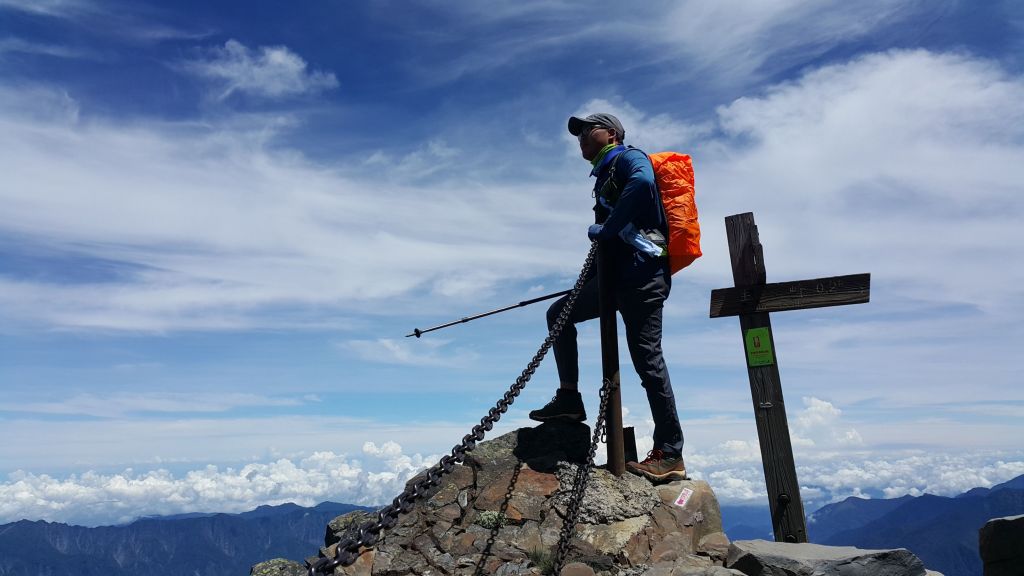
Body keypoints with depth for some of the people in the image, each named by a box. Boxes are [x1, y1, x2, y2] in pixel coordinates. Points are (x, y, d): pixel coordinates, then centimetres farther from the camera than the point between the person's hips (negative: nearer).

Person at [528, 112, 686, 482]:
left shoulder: (629, 158, 0)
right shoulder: (605, 175, 27)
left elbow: (643, 182, -26)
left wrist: (604, 229, -19)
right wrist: (591, 278, 18)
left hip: (641, 274, -9)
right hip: (618, 274, 9)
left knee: (647, 360, -8)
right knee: (559, 313, 8)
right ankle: (569, 398, 10)